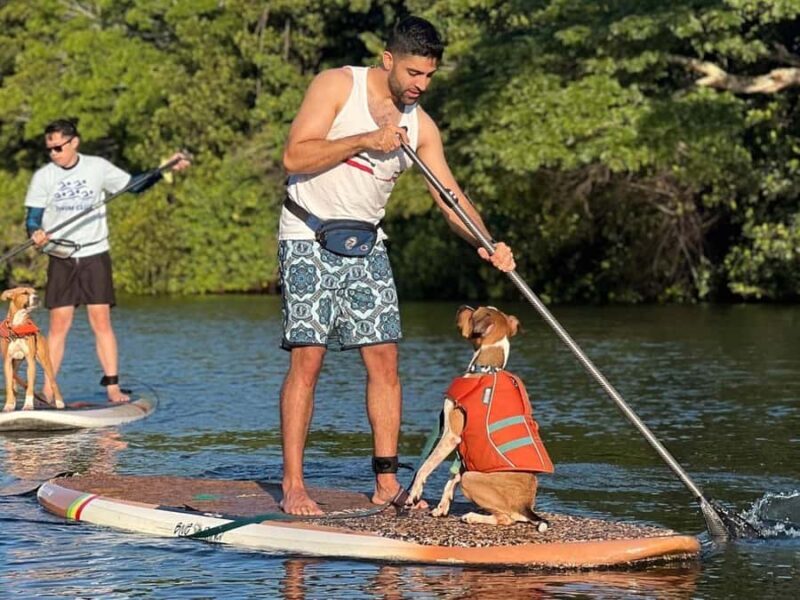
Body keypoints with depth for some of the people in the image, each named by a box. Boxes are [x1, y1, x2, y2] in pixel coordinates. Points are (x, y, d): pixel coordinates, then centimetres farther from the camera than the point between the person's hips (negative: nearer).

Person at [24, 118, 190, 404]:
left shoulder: (98, 167, 3)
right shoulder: (43, 177, 1)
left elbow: (133, 185, 11)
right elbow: (32, 218, -2)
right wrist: (36, 234, -24)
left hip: (95, 254, 0)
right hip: (61, 259, 0)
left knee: (101, 321, -4)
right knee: (59, 324, -4)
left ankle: (113, 386, -2)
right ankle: (47, 391, -1)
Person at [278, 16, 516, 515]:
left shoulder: (420, 126, 5)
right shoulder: (337, 86, -9)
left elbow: (451, 197, 0)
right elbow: (295, 156, -17)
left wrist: (487, 243, -17)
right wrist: (364, 141, -23)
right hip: (309, 240, -5)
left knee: (384, 358, -1)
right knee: (307, 359, -10)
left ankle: (387, 482, 3)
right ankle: (293, 486, -8)